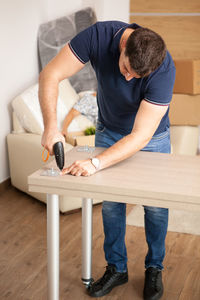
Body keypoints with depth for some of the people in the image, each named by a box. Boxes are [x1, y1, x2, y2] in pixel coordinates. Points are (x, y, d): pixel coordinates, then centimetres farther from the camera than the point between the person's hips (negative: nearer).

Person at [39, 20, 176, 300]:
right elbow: (50, 75, -27)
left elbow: (140, 137, -35)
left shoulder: (164, 70, -35)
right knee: (110, 203, 6)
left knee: (155, 205, 3)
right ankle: (117, 268, 24)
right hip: (109, 131, 2)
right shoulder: (100, 35, -30)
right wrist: (51, 126, -39)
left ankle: (154, 268, 25)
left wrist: (96, 163, -44)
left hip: (151, 136, -2)